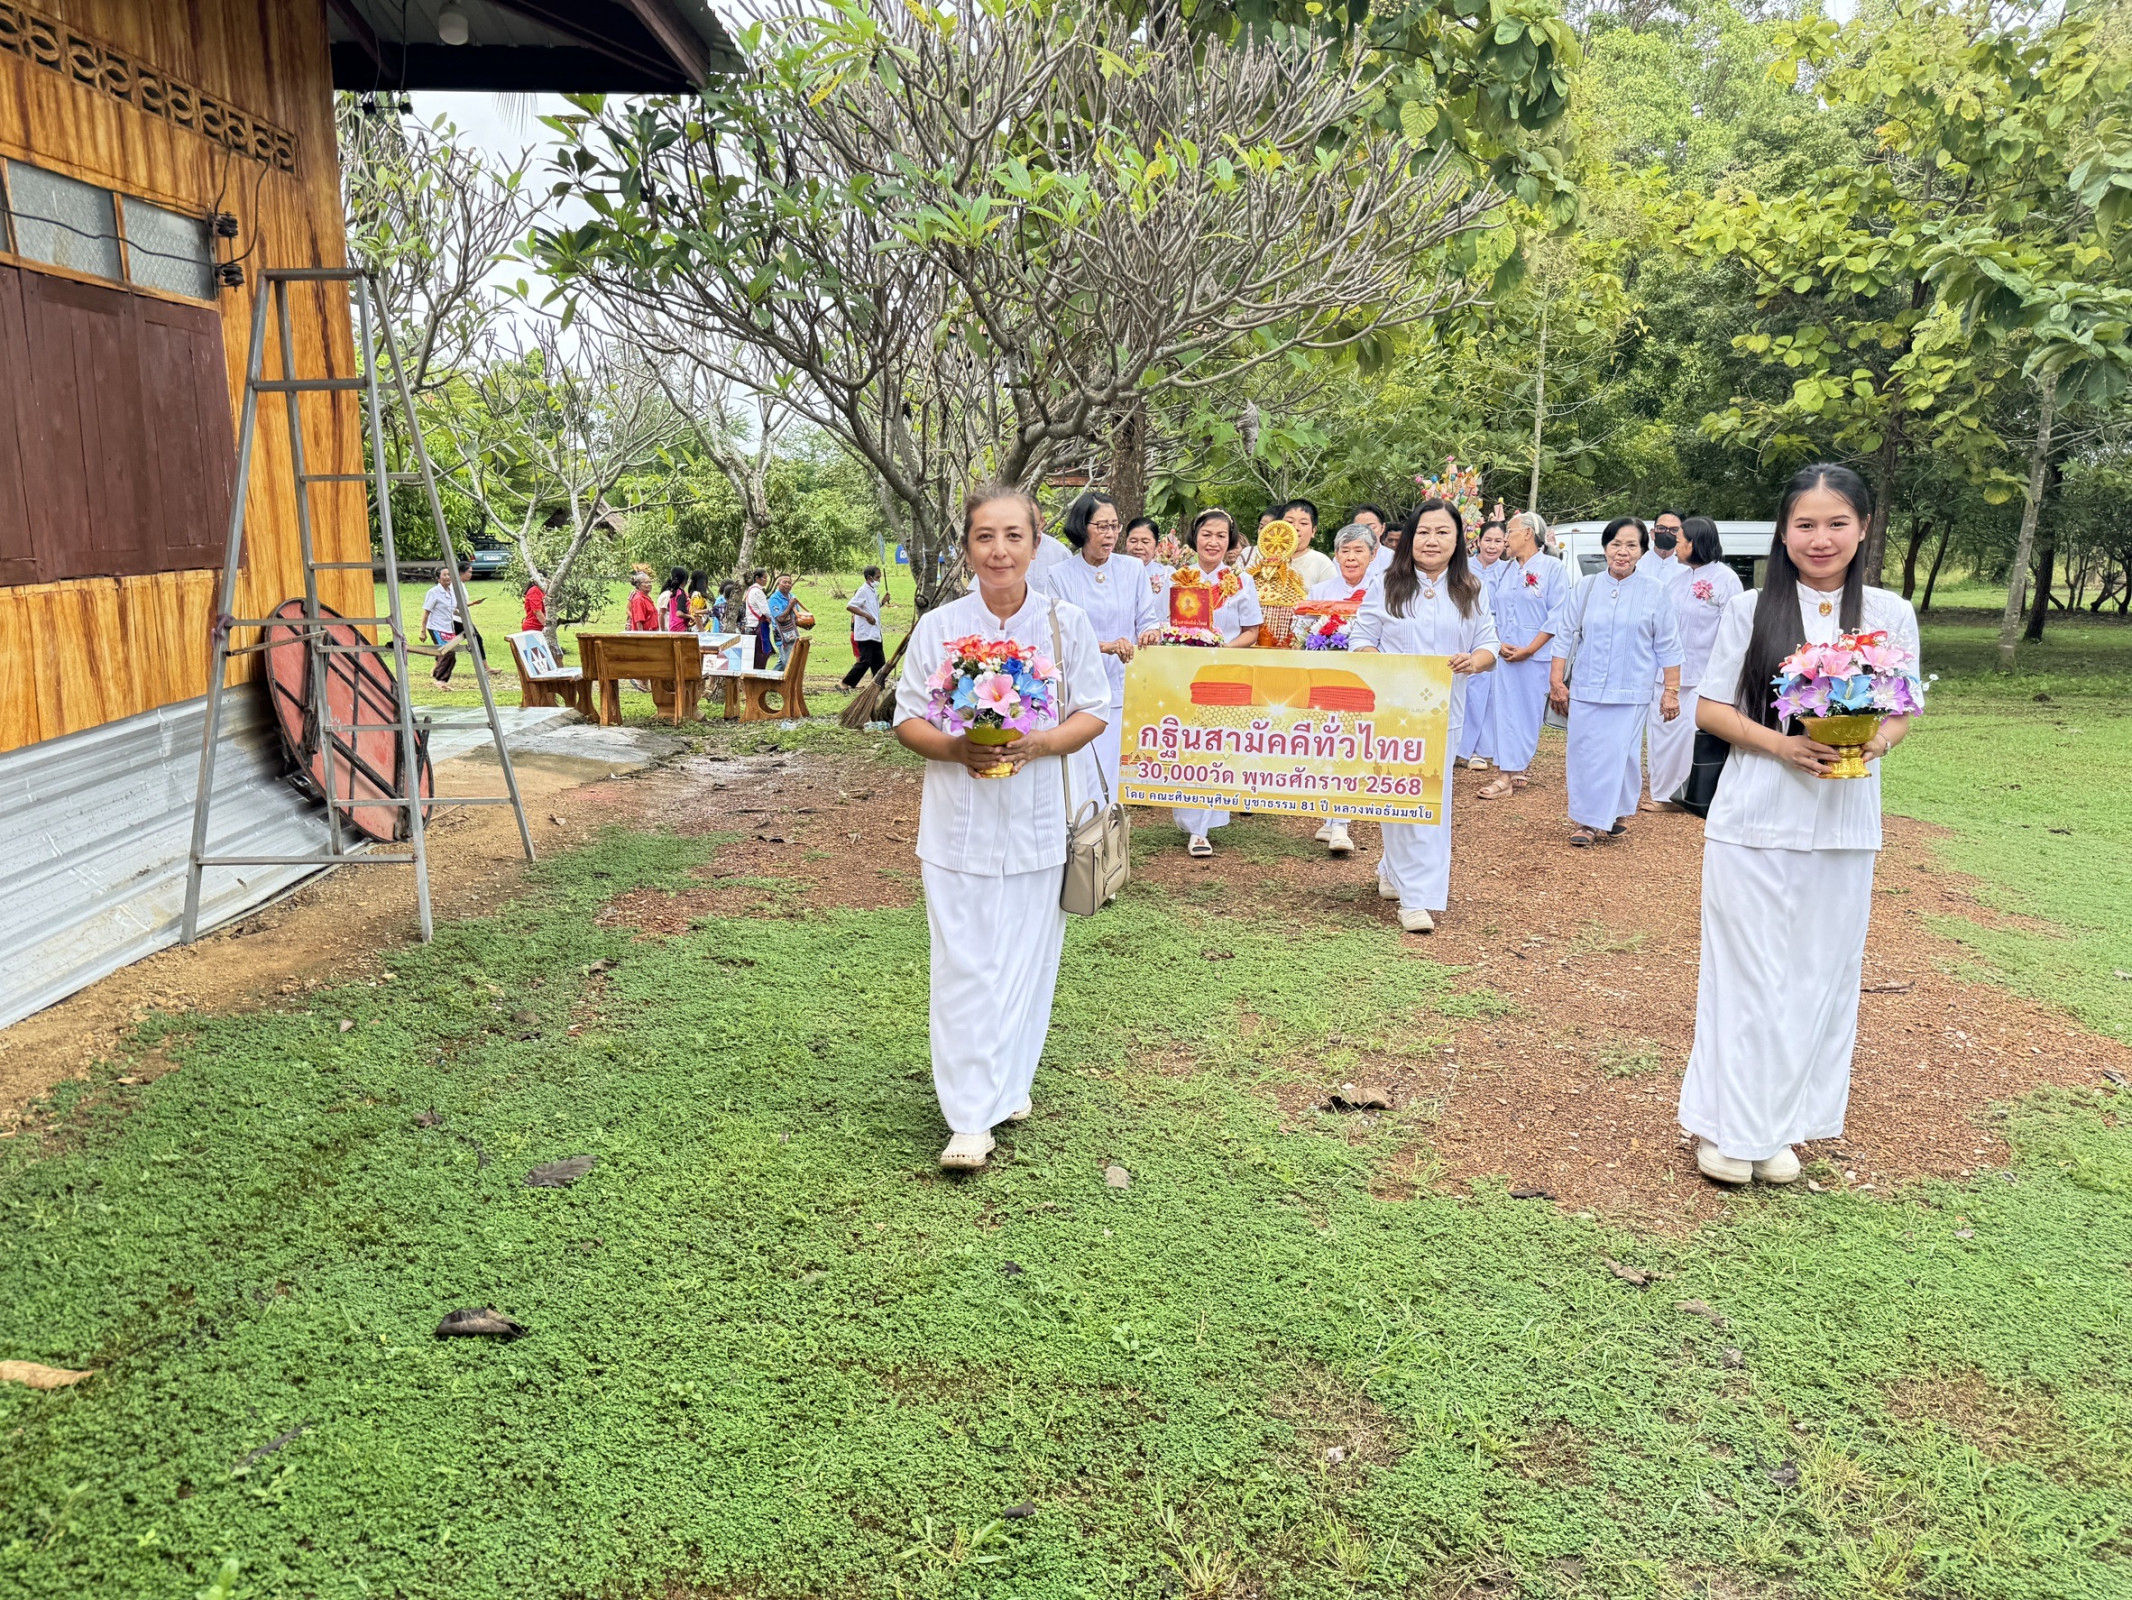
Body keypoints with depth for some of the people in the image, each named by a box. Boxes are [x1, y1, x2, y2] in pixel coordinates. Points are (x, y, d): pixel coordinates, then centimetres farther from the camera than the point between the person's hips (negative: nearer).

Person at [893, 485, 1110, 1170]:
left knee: (1024, 958, 9)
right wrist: (955, 748, -18)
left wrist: (1041, 743, -17)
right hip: (958, 821, -1)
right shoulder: (937, 627, 0)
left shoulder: (1065, 623, 0)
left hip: (1035, 820, 1)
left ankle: (1009, 1084, 28)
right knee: (965, 965, -2)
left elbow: (1092, 713, 3)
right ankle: (970, 1117, 2)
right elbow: (907, 720, 3)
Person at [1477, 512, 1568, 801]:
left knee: (1527, 714, -2)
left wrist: (1529, 650, -13)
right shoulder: (1504, 569, 14)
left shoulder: (1551, 567, -3)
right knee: (1502, 710, 3)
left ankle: (1512, 774, -1)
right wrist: (1499, 643, -3)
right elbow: (1491, 611, 15)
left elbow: (1558, 615, -8)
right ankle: (1510, 771, 9)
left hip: (1535, 656, -5)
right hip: (1503, 655, 5)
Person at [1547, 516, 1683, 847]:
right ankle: (1586, 820, 12)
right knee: (1583, 755, 2)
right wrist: (1556, 682, 4)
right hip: (1585, 689, 2)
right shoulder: (1586, 588, 5)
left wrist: (1671, 690, 2)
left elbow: (1668, 646, 4)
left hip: (1630, 693, -2)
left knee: (1619, 755, -2)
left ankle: (1616, 814, 13)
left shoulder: (1655, 592, 2)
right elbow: (1564, 636, 8)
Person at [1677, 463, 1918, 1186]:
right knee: (1749, 971, 1)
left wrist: (1877, 742, -13)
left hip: (1843, 823, 2)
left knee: (1820, 973, 8)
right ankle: (1727, 1126, 13)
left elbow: (1902, 713, 10)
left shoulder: (1890, 614, 5)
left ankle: (1780, 1125, 22)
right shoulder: (1751, 610, 0)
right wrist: (1778, 743, -17)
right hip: (1754, 820, -2)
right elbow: (1711, 708, 0)